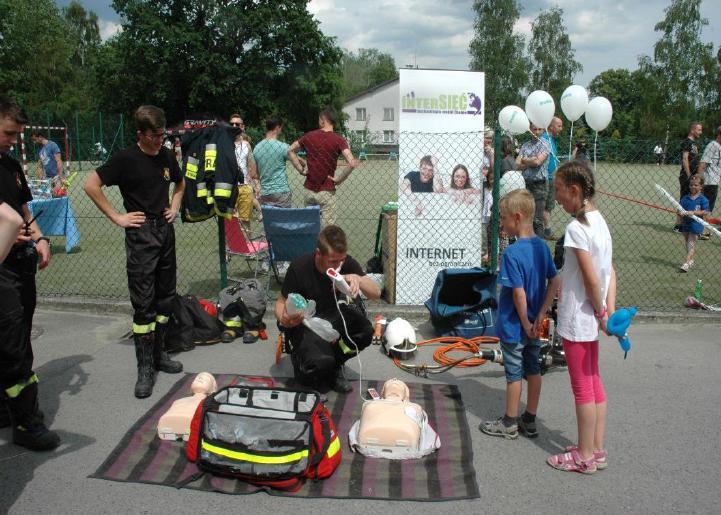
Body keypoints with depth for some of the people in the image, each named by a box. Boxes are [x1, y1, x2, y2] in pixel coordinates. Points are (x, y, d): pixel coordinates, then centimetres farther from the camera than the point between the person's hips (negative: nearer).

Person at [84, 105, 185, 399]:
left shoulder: (166, 156, 8)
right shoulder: (126, 159, -10)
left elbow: (180, 183, 26)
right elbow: (91, 185, -12)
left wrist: (174, 206, 11)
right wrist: (116, 217, -12)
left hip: (165, 230, 6)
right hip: (140, 234, -6)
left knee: (165, 297, 11)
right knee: (143, 303, -5)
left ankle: (158, 353, 24)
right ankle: (145, 368, 2)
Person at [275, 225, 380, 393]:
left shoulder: (347, 263, -13)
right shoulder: (299, 269, -22)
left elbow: (376, 293, -10)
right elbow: (281, 302, -9)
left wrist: (358, 279, -31)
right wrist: (284, 319, -32)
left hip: (332, 316, 4)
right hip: (303, 321, -4)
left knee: (365, 332, -27)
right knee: (320, 361, -32)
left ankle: (334, 366, 2)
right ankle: (299, 358, 7)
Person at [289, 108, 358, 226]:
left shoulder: (309, 136, 1)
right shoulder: (338, 140, -10)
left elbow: (290, 150, 13)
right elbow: (352, 164, -22)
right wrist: (338, 179, -10)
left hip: (308, 190, 4)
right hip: (326, 192, -4)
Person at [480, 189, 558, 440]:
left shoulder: (512, 253, -23)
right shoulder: (542, 246, -1)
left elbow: (519, 293, -24)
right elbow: (554, 282, 1)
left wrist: (526, 323, -14)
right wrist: (541, 315, 0)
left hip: (514, 326, -7)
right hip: (533, 323, 7)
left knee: (514, 373, 6)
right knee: (533, 370, 15)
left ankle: (509, 424, 21)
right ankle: (530, 421, 28)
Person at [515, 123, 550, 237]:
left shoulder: (544, 145, 0)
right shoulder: (525, 145, 12)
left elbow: (538, 161, -14)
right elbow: (517, 165, 4)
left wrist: (524, 160, 1)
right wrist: (531, 162, -9)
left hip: (538, 185, -4)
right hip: (525, 184, 5)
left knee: (537, 219, -4)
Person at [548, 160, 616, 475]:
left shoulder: (576, 228, -21)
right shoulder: (599, 221, 6)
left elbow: (592, 279, -23)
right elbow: (610, 272, 5)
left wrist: (600, 313, -10)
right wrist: (609, 310, 2)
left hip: (577, 318, -9)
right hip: (592, 318, 9)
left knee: (582, 388, 3)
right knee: (594, 382, 17)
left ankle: (585, 456, 17)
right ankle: (597, 450, 29)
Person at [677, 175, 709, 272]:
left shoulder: (703, 199, -8)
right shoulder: (685, 198, 3)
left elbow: (705, 212, -13)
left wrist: (693, 212, -24)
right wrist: (681, 212, -21)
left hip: (696, 225, -5)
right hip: (685, 223, 5)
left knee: (691, 244, -6)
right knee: (687, 244, 16)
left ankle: (687, 263, -11)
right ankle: (691, 260, 30)